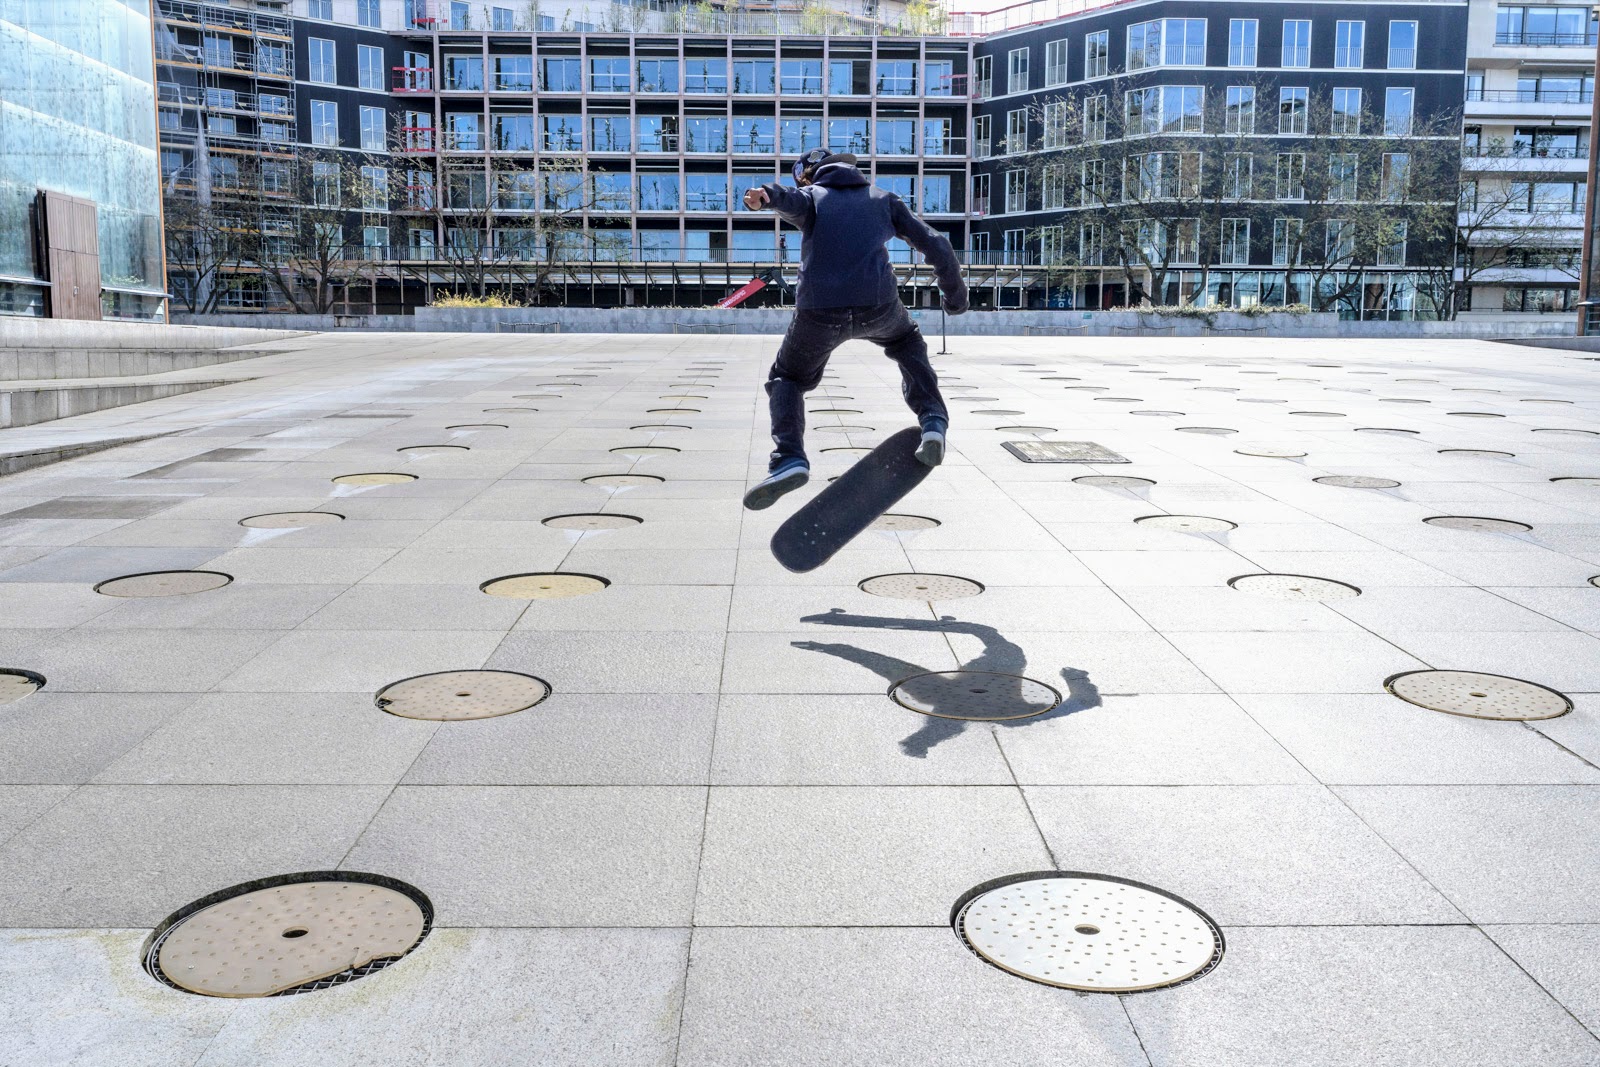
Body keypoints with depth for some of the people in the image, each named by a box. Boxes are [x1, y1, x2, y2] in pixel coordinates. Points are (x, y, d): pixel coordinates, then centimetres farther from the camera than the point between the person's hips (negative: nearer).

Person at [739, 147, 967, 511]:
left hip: (819, 312, -2)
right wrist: (955, 296, 36)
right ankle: (933, 420, 14)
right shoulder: (883, 199, 26)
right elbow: (936, 245, 21)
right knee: (909, 344, 36)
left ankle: (789, 459, -4)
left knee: (788, 378, 21)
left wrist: (765, 195, -32)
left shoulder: (810, 196, 19)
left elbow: (789, 200, -8)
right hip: (878, 306, 2)